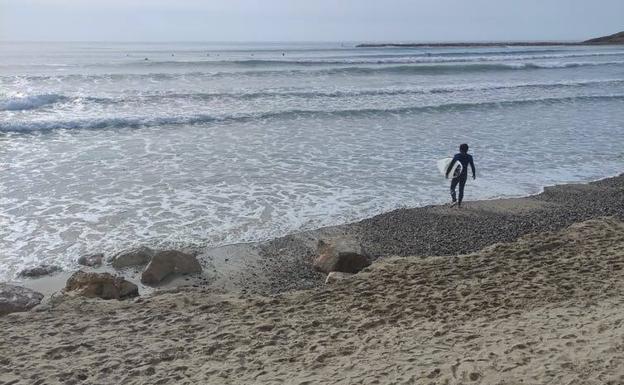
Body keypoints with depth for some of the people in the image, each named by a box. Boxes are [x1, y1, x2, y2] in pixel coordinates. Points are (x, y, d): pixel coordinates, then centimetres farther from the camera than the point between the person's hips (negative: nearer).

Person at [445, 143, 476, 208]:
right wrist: (474, 174, 17)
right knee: (461, 189, 13)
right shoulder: (469, 157, -2)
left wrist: (447, 173, -6)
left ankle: (454, 200, -15)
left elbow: (451, 164, -12)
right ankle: (459, 204, 14)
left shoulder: (457, 156, -11)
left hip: (456, 174, -3)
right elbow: (472, 166, 4)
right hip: (464, 175, 3)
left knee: (452, 188, 6)